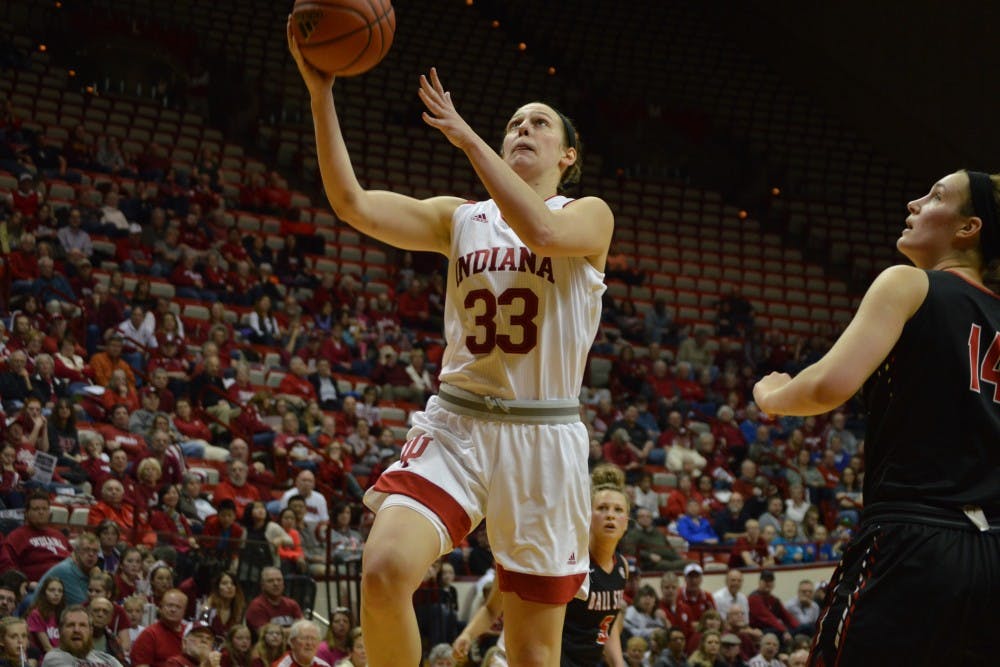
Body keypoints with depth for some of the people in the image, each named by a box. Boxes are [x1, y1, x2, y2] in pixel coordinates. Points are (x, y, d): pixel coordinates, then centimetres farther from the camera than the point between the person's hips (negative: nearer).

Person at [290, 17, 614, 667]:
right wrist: (321, 93, -10)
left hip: (542, 436, -2)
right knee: (385, 571, -25)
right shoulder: (460, 218, 12)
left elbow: (542, 231, -22)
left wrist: (466, 137, -17)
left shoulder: (590, 216, 2)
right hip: (456, 423, 2)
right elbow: (353, 203, -1)